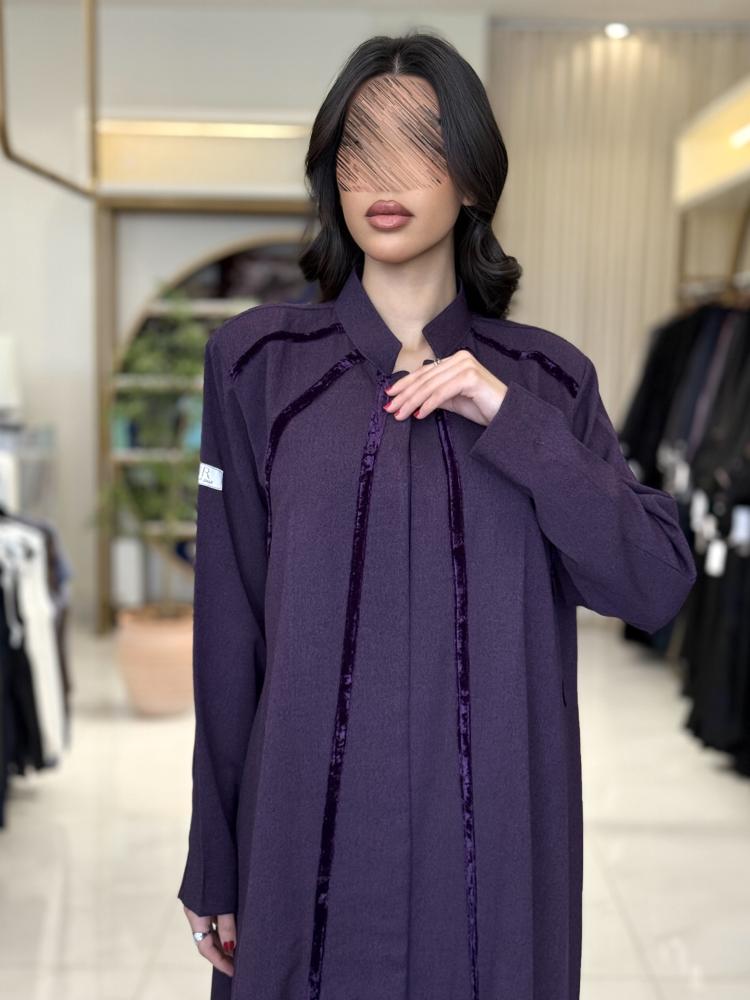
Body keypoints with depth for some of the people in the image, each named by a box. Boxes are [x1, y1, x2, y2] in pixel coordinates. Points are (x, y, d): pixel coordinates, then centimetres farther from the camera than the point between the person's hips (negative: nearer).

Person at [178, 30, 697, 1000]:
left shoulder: (547, 376, 2)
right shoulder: (258, 360, -2)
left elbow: (659, 587, -5)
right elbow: (227, 628, -3)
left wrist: (510, 421, -15)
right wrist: (214, 869, 0)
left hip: (498, 833, 1)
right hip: (308, 830, -1)